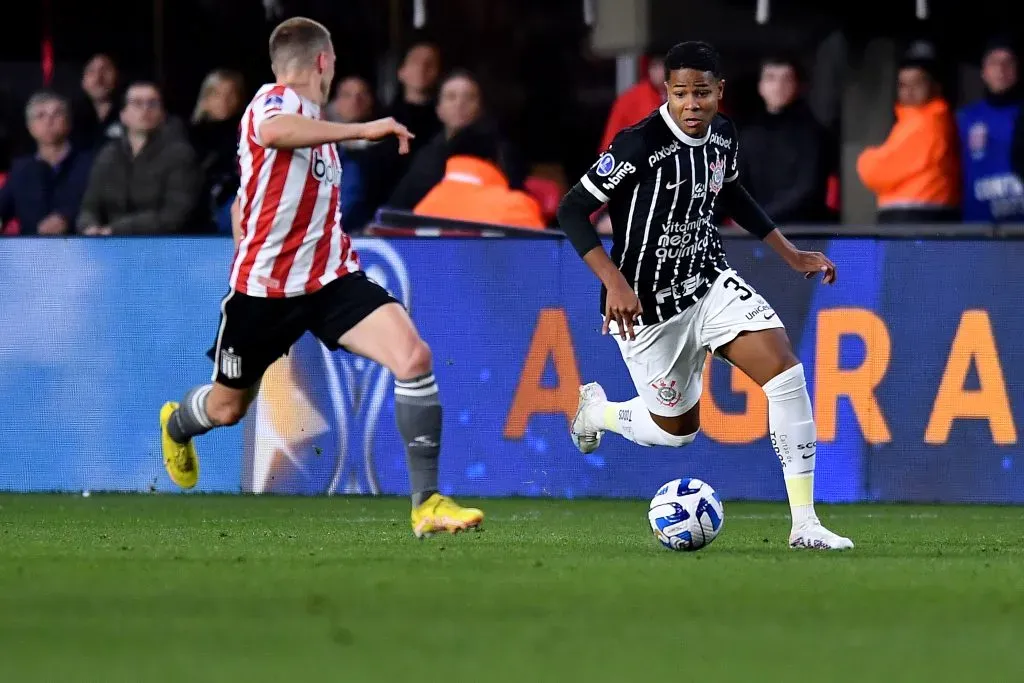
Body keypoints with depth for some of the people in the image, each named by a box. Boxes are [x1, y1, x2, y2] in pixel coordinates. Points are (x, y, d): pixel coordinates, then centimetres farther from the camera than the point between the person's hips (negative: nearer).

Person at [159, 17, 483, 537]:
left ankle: (427, 503, -14)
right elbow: (274, 131, -42)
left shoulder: (315, 124, 15)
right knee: (227, 408, 16)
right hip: (264, 287, -6)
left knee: (413, 358, -19)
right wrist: (363, 130, -42)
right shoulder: (276, 100, -12)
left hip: (332, 279, 6)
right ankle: (175, 426, 55)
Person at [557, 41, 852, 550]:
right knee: (677, 429, 7)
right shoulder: (639, 146, -23)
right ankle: (595, 410, 43)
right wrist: (614, 283, -29)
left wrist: (790, 254, 17)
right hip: (646, 306, -5)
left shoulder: (722, 136, -2)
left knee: (785, 369, -16)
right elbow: (571, 210, -19)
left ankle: (804, 524, -13)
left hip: (709, 282, 5)